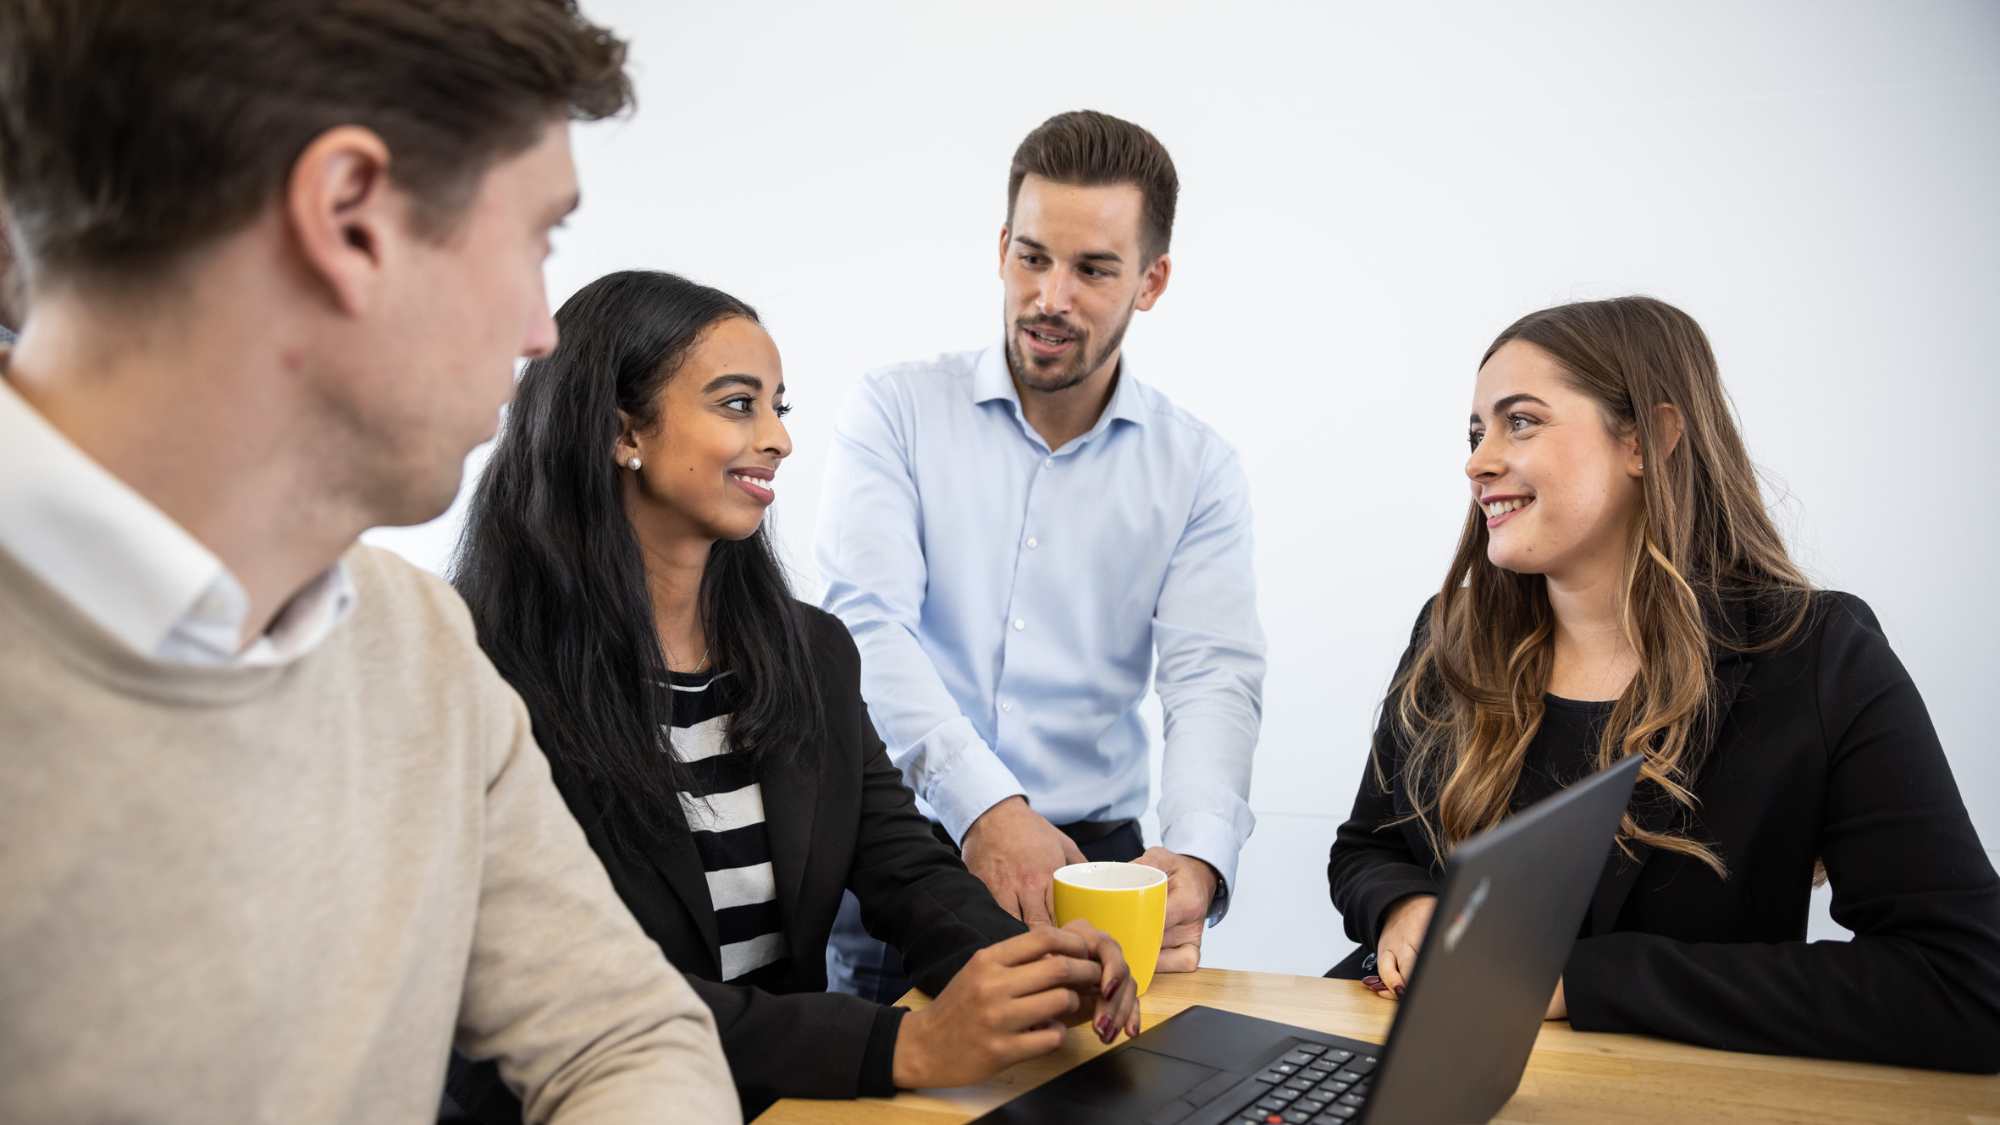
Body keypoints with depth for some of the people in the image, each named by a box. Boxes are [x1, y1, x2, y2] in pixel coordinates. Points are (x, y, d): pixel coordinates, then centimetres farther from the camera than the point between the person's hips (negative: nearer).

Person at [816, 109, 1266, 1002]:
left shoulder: (1197, 469, 6)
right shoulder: (895, 413, 1)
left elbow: (1213, 678, -6)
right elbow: (868, 622, -13)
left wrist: (1196, 853, -27)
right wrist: (983, 805, -28)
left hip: (1095, 856, 1)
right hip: (905, 847, -1)